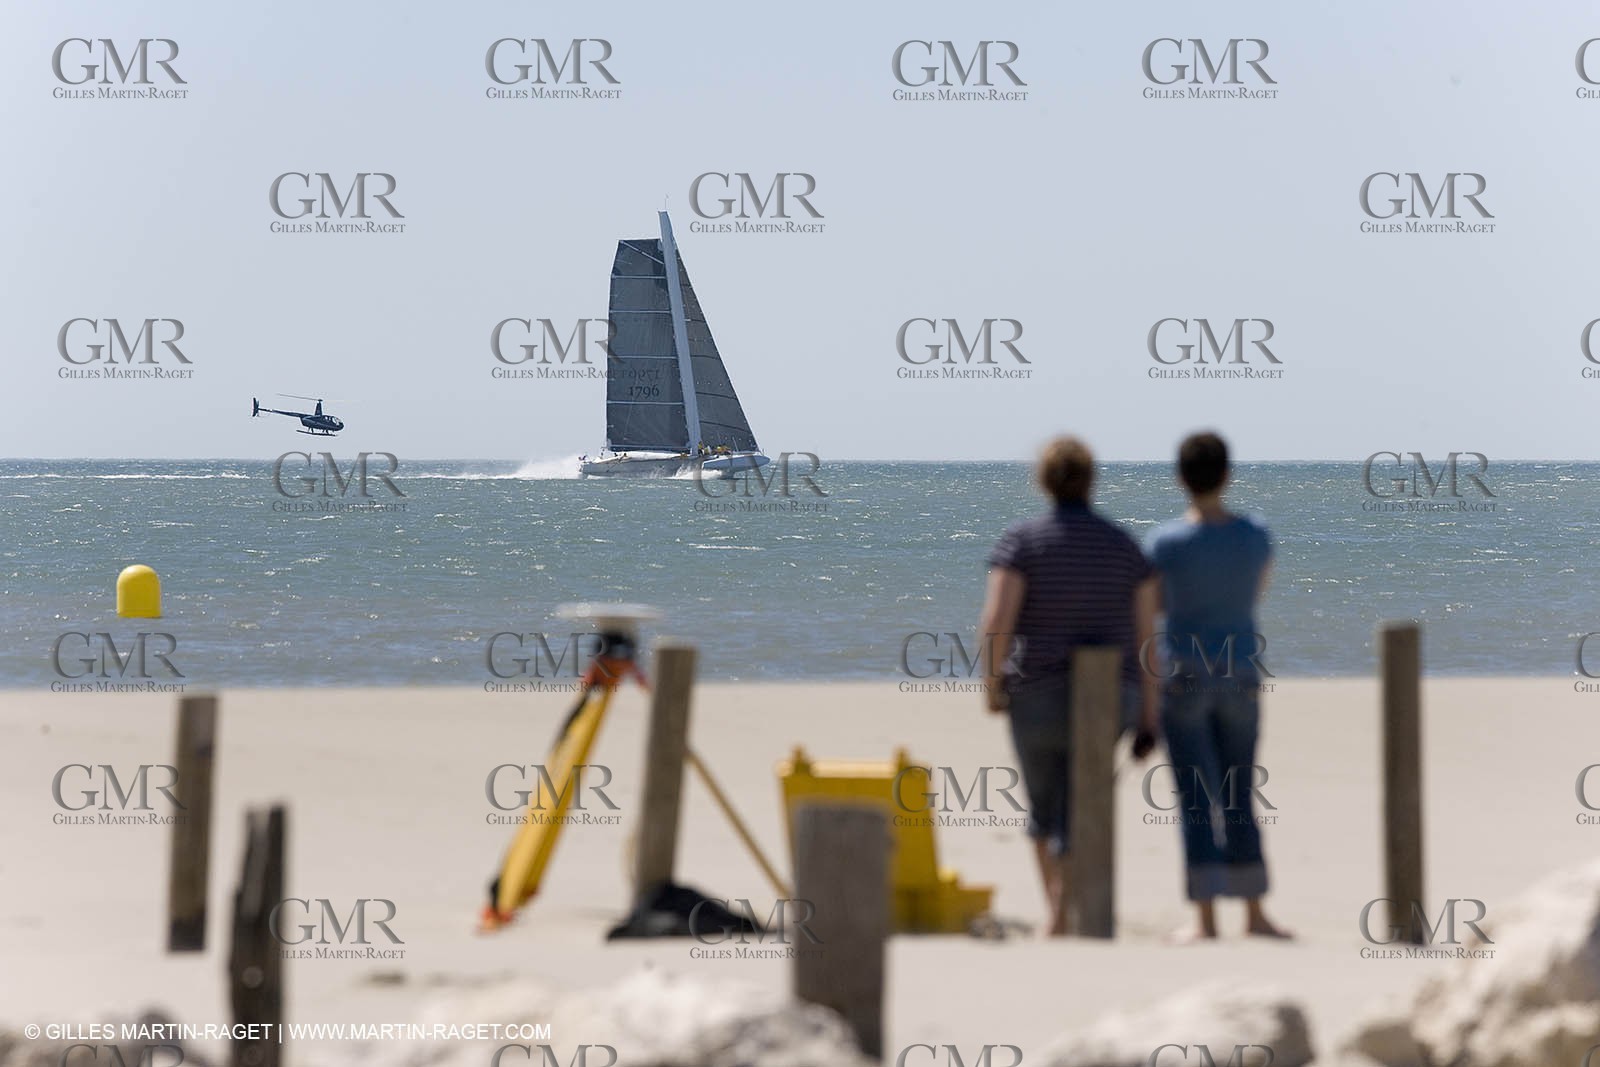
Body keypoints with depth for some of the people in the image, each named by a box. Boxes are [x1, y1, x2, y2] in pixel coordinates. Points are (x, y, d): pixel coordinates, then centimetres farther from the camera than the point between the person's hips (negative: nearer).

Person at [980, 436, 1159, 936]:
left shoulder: (1022, 541, -7)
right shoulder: (1125, 547, 2)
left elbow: (995, 623, -17)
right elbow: (1145, 632, 1)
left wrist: (991, 684, -2)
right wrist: (1149, 716, 5)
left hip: (1039, 696, -2)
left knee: (1043, 806, 18)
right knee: (1078, 812, 5)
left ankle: (1059, 909, 24)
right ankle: (1061, 918, -11)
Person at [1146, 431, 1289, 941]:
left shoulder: (1165, 542, -12)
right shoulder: (1255, 536, -3)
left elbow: (1157, 603, 2)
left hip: (1184, 674, -3)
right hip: (1240, 674, 3)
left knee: (1196, 801, 1)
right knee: (1240, 799, 13)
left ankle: (1206, 918, -1)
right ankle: (1254, 912, 17)